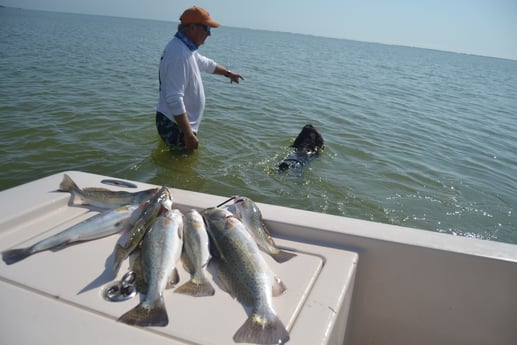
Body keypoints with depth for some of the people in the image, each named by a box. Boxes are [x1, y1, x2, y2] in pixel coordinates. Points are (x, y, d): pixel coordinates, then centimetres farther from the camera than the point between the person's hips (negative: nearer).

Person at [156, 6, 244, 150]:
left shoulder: (185, 48, 7)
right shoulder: (179, 54, -26)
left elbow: (206, 64, 29)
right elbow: (174, 100, -33)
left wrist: (228, 73, 43)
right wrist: (188, 134, -32)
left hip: (176, 122, 10)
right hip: (175, 126, -10)